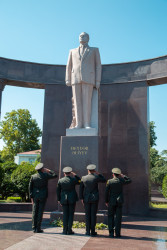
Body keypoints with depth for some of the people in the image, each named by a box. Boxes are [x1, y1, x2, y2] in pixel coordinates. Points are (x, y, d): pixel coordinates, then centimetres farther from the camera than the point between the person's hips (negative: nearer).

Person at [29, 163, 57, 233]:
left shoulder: (33, 176, 1)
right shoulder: (45, 175, -9)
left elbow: (30, 187, 3)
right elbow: (55, 175, 3)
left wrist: (31, 197, 9)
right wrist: (48, 170, 8)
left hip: (35, 196, 3)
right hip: (43, 196, -3)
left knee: (34, 212, 8)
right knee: (40, 212, 1)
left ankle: (34, 228, 11)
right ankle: (38, 228, 4)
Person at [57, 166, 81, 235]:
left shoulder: (60, 180, -2)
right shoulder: (73, 179, -8)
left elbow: (58, 191, 3)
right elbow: (80, 181, 10)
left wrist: (59, 200, 11)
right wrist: (75, 175, 8)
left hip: (64, 199, 2)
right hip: (72, 199, -2)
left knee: (65, 214, 8)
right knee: (71, 214, 4)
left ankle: (65, 230, 8)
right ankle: (69, 230, 2)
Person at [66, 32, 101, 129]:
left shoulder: (94, 50, 16)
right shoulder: (73, 51, 22)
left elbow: (98, 66, 8)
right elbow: (69, 66, 16)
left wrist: (98, 81, -2)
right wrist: (67, 80, 3)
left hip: (88, 78, -2)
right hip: (76, 79, 2)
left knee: (87, 101, -10)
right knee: (77, 101, -5)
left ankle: (87, 124, -10)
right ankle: (79, 124, -5)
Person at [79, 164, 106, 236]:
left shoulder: (83, 178, -1)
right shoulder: (96, 177, -8)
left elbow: (81, 189, 1)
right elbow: (104, 180, 10)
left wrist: (81, 198, 7)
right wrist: (98, 173, 9)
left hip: (86, 198, 2)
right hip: (95, 198, -1)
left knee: (87, 215, 7)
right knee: (93, 215, 3)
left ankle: (87, 231, 8)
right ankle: (93, 231, 5)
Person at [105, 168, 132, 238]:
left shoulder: (109, 181, -7)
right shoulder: (121, 181, -4)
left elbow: (106, 192, -5)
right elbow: (129, 181, 14)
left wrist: (106, 201, 4)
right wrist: (123, 176, 18)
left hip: (111, 202, -1)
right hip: (119, 202, 1)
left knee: (110, 217, 9)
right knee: (118, 217, 5)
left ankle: (111, 232, 6)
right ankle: (117, 233, 5)